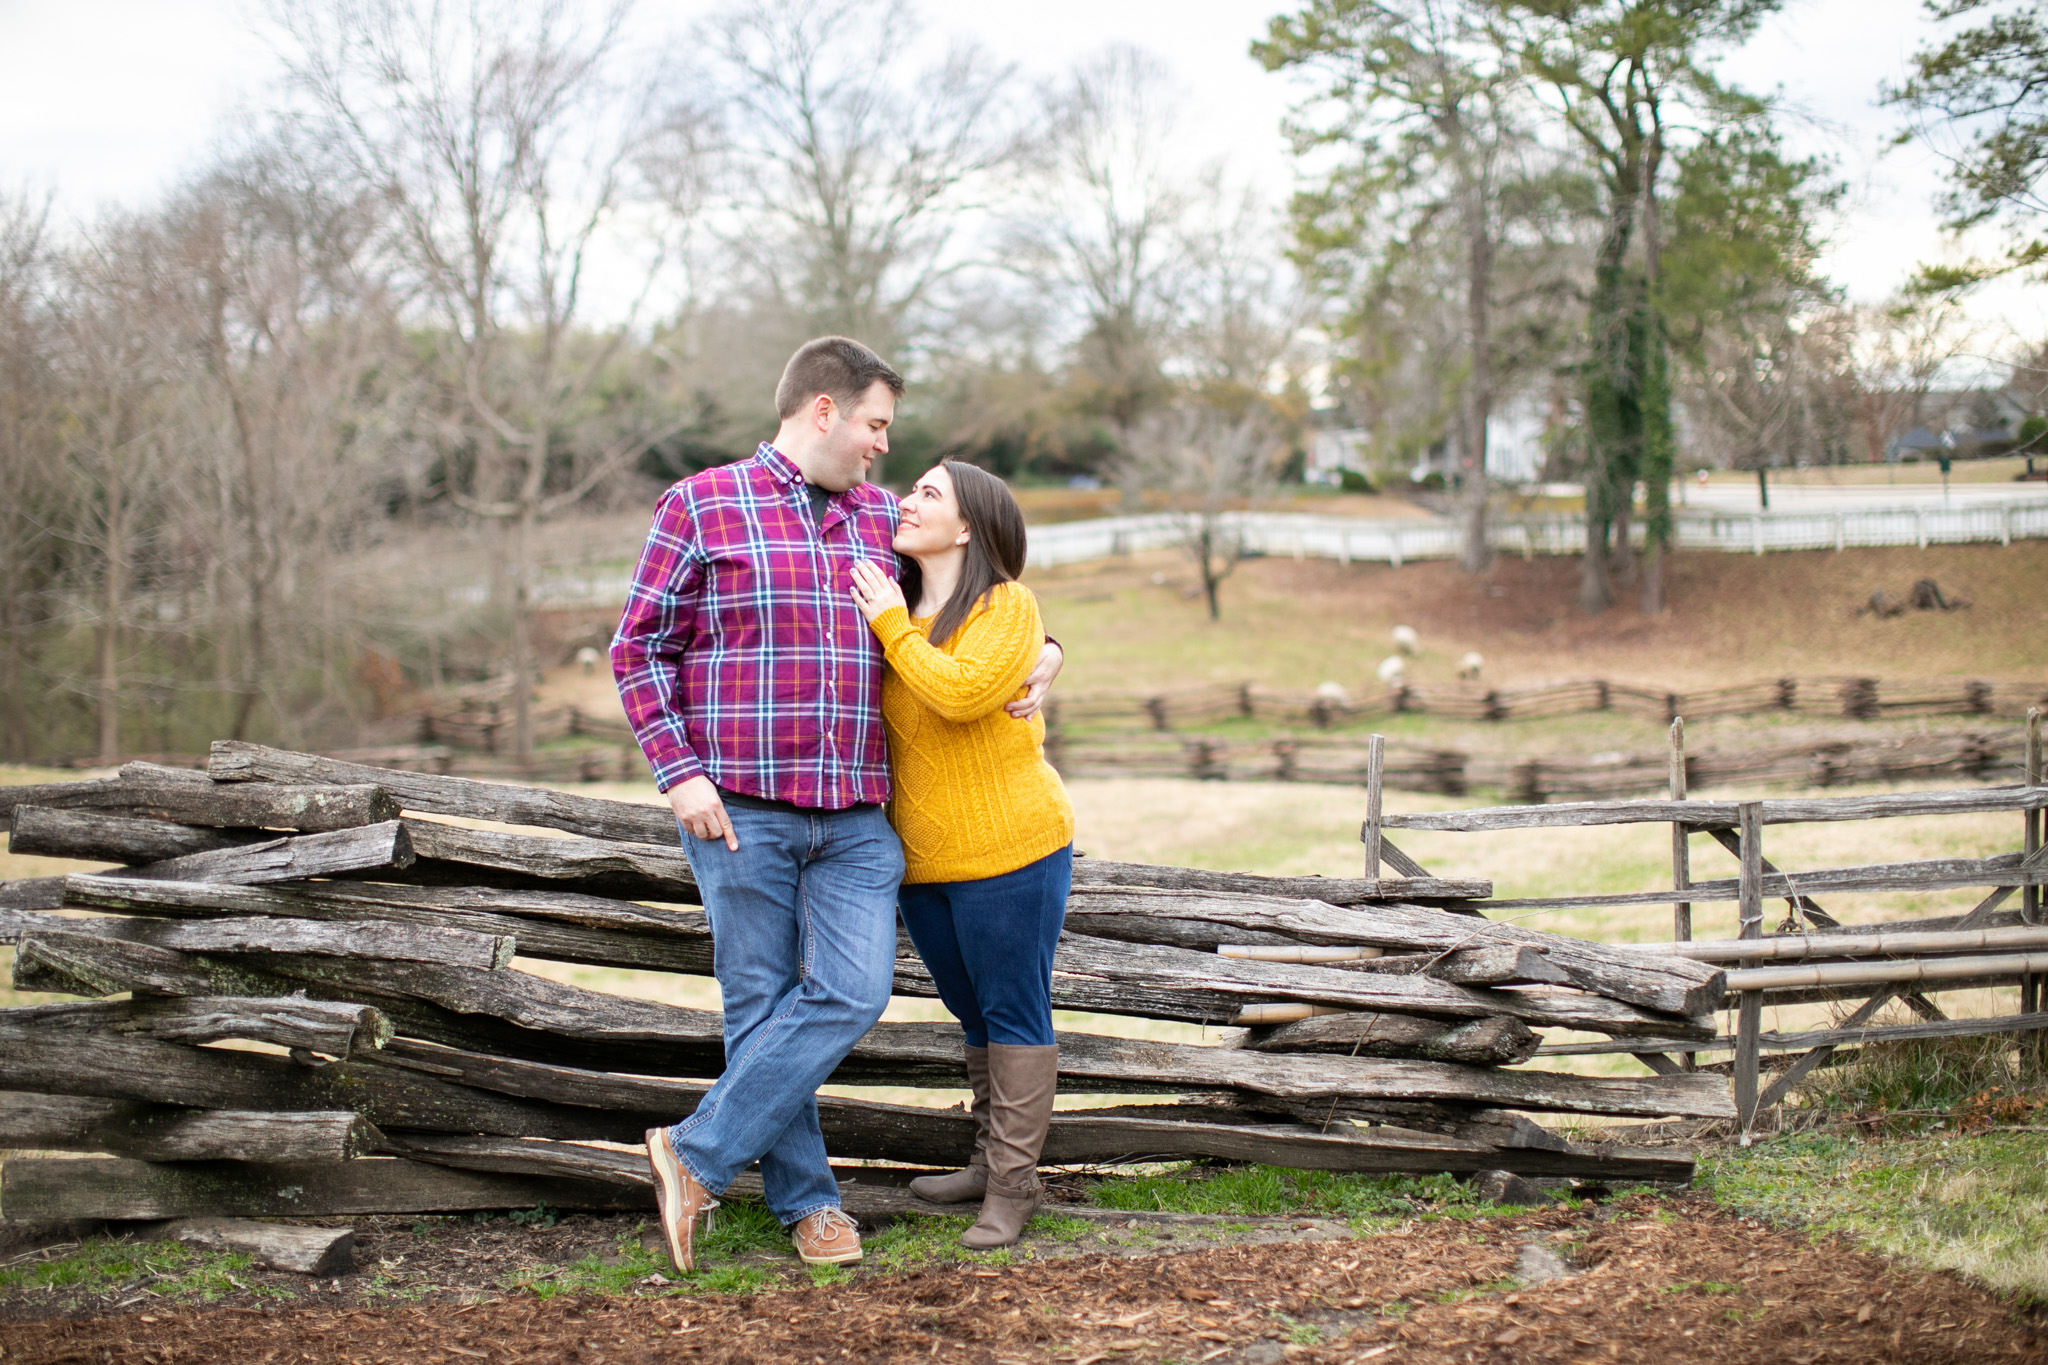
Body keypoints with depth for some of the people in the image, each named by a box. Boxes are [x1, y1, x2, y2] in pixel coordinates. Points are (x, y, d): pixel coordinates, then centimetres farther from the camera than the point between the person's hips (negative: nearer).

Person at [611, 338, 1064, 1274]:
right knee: (762, 1002, 2)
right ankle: (805, 1198, 15)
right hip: (741, 809, -4)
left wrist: (1042, 651, 10)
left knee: (852, 992, -9)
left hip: (855, 815, 4)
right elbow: (639, 648, 0)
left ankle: (699, 1153, 1)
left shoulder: (879, 518, 14)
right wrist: (679, 771, -10)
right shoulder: (701, 507, 1)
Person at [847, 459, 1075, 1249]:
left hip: (1009, 854, -7)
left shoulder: (1008, 607, -10)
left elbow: (961, 691, -27)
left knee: (1014, 1015, 0)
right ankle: (989, 1161, 31)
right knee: (976, 1016, 19)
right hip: (922, 859, 7)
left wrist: (892, 625, -18)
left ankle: (1013, 1185, 4)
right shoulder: (892, 609, 10)